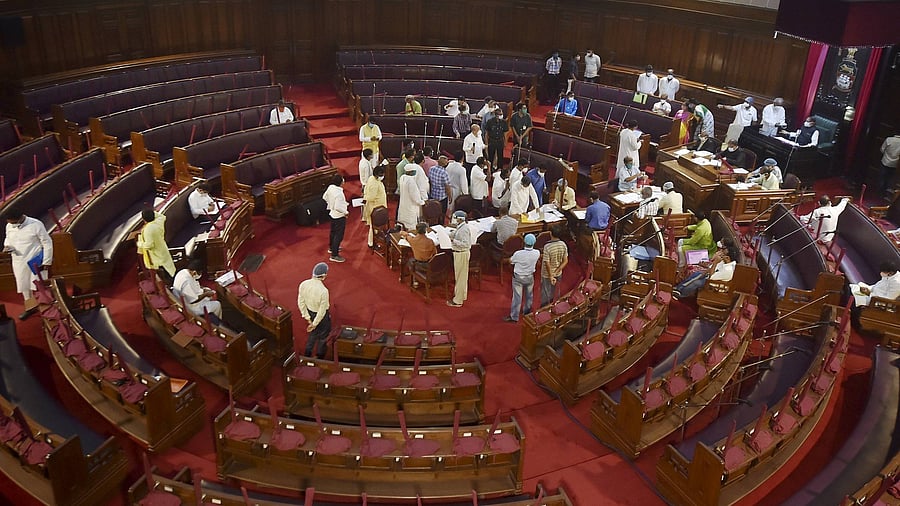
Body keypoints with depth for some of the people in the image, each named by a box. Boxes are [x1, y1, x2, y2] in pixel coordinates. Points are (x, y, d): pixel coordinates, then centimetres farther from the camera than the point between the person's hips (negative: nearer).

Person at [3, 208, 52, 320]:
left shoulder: (36, 225, -17)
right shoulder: (9, 226, -2)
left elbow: (47, 243, -11)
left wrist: (47, 261, -11)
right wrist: (7, 246, -5)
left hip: (35, 262, -5)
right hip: (19, 263, 5)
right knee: (24, 286, 15)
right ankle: (30, 307, 33)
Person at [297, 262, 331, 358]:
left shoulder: (303, 284, -18)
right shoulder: (323, 291, -36)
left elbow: (300, 302, -7)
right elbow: (322, 311, -27)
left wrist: (307, 317, 3)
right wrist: (314, 323, -12)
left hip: (310, 312, 6)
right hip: (321, 315, -6)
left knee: (313, 332, 32)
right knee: (323, 336, 22)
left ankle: (307, 353, 48)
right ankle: (320, 356, 43)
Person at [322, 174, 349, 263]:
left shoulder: (330, 187, -7)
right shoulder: (339, 193, -32)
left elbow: (324, 197, 8)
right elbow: (338, 207, -34)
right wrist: (346, 212, -18)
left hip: (332, 214, 9)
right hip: (339, 216, -9)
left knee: (333, 231, 27)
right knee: (339, 235, 2)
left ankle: (332, 248, 47)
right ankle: (334, 255, 9)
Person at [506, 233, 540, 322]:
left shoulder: (518, 254, -28)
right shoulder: (537, 253, -19)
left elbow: (510, 261, -9)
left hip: (518, 277, -3)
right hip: (529, 277, 3)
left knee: (517, 297, 4)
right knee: (529, 295, 24)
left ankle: (514, 316, 11)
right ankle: (527, 311, 42)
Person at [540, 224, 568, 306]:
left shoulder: (547, 247, -29)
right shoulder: (563, 245, -13)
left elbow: (547, 264, -25)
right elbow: (565, 261, -9)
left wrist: (551, 276, -15)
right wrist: (557, 271, -10)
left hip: (547, 275, -5)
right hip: (558, 274, 5)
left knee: (545, 294, 14)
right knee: (555, 292, 24)